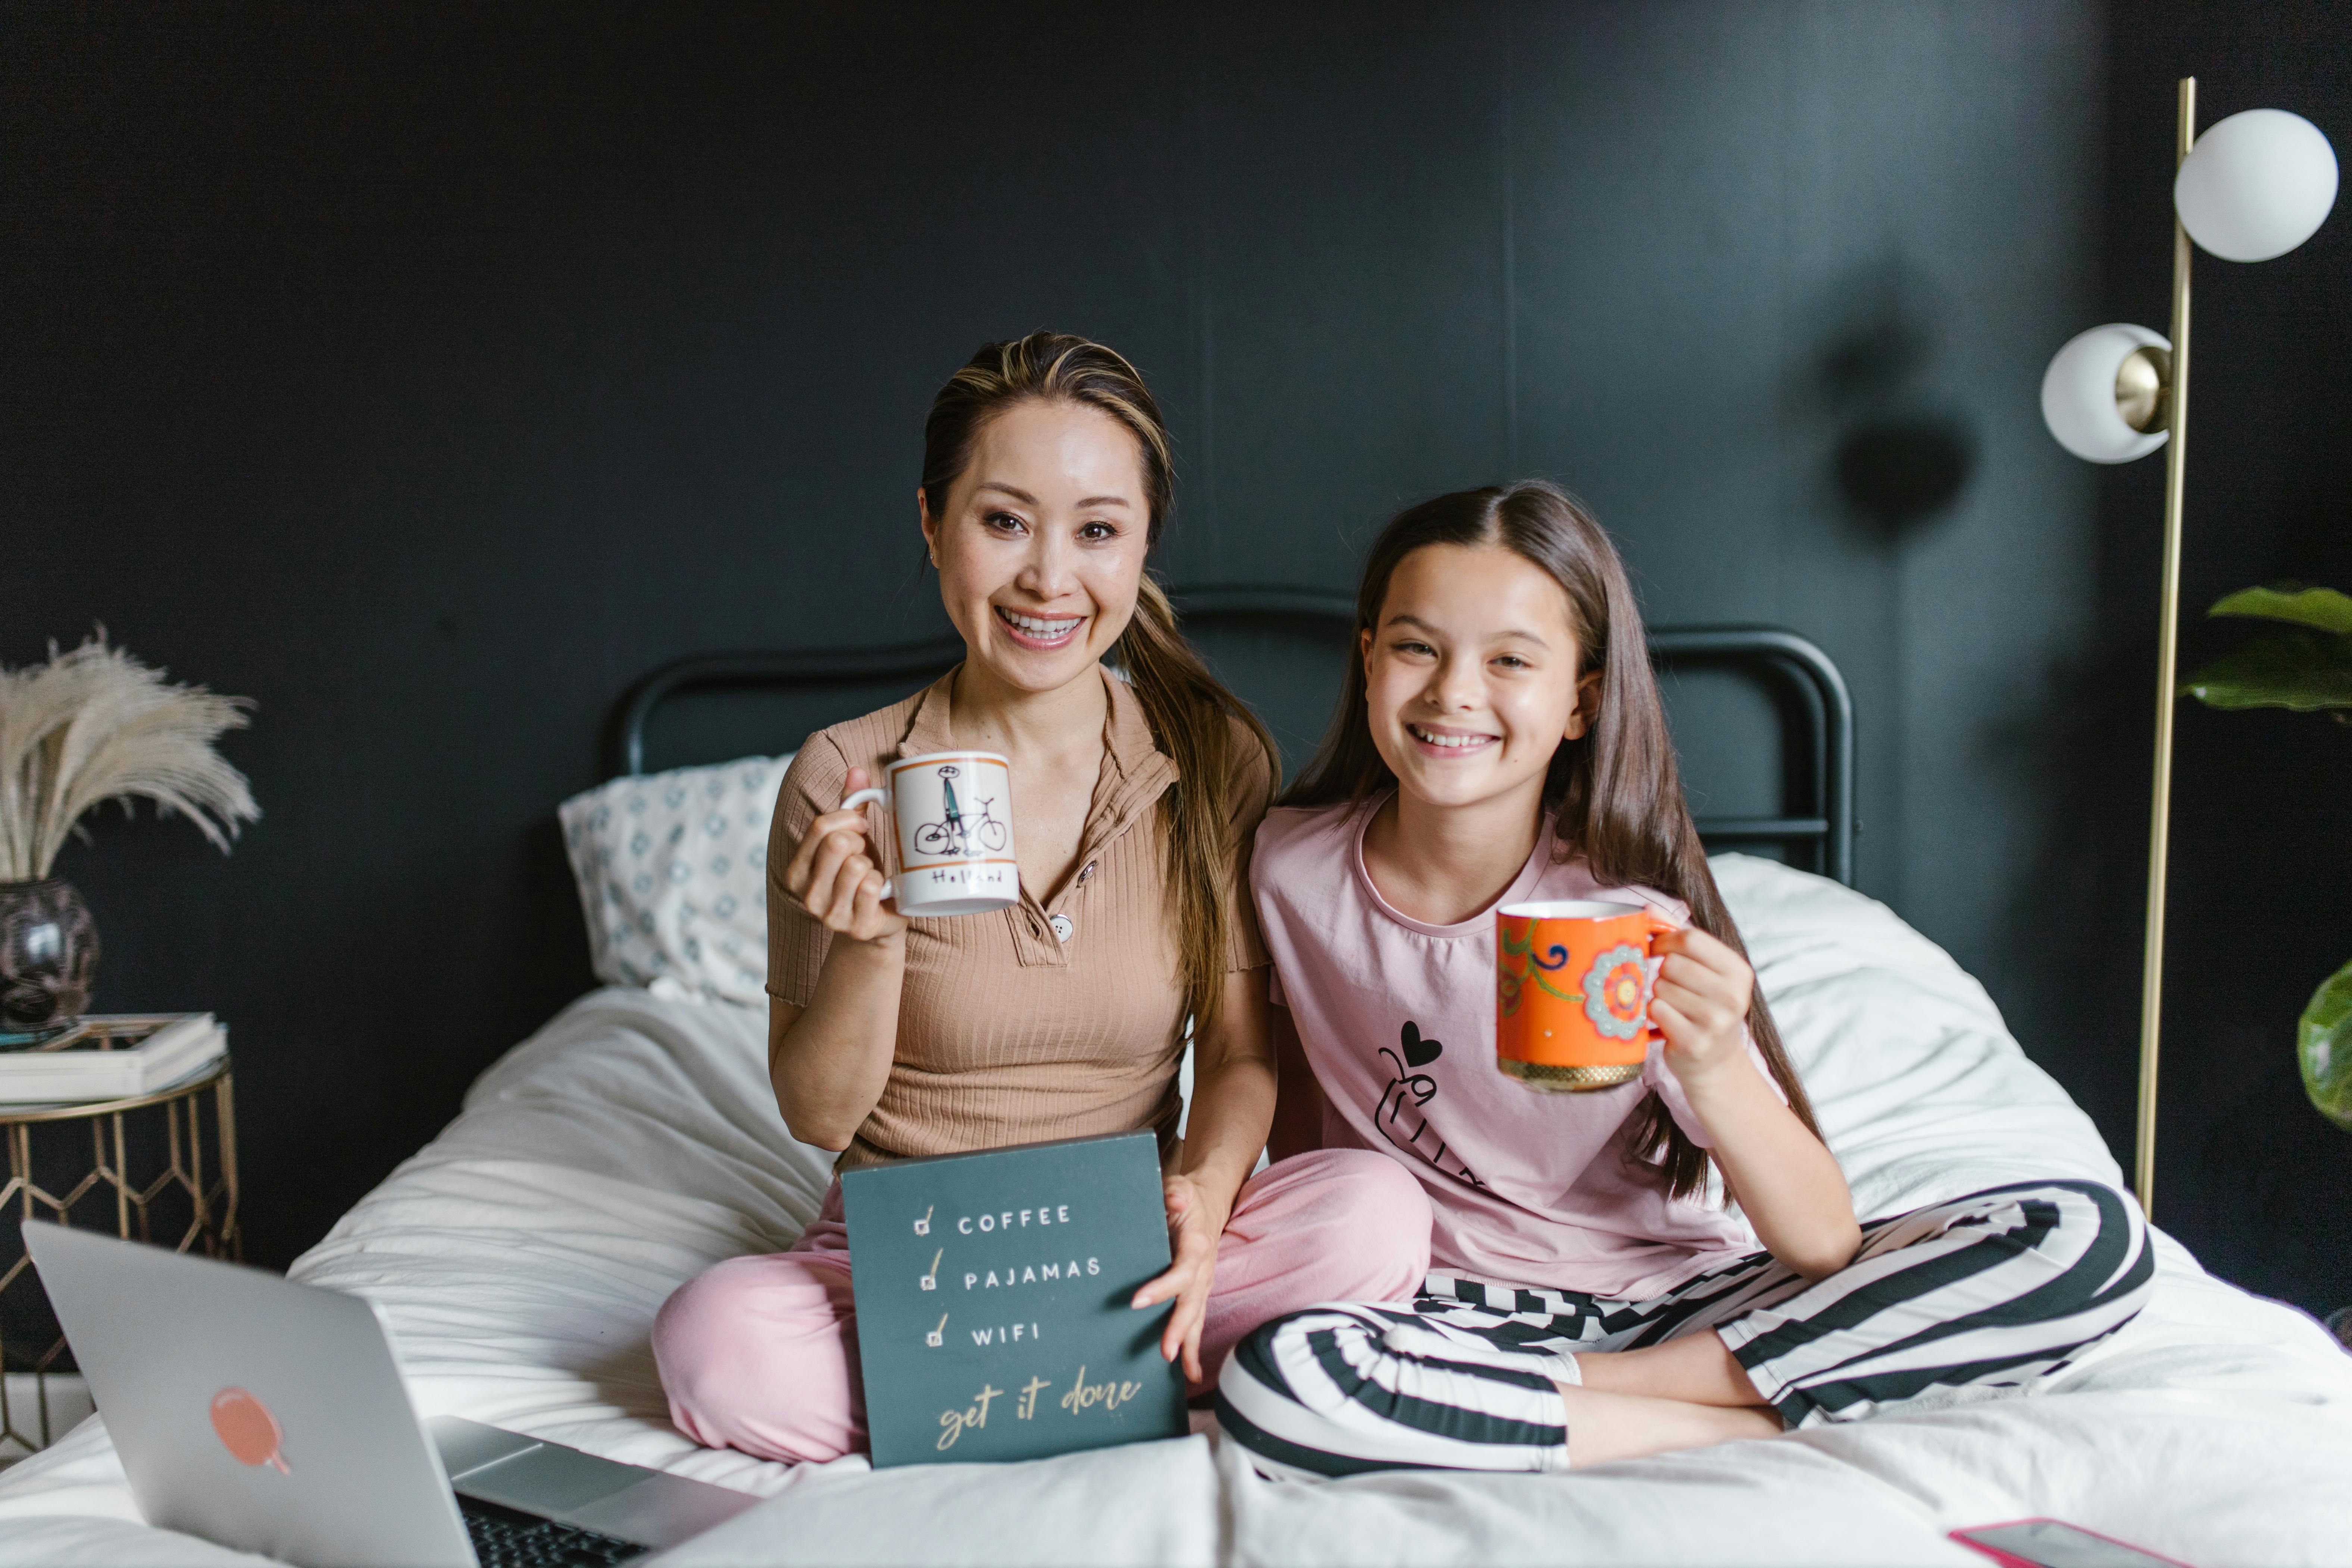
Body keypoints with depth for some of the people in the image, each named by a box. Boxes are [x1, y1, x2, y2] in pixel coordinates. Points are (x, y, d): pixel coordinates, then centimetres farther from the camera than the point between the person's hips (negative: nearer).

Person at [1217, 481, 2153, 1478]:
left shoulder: (1636, 922, -15)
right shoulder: (1289, 865, -7)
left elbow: (1826, 1251, -16)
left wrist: (1712, 1069, -33)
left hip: (1667, 1296, 0)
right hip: (1456, 1309, 1)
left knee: (2090, 1241, -18)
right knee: (1270, 1383, -37)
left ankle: (1598, 1390, -16)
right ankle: (1735, 1425, -15)